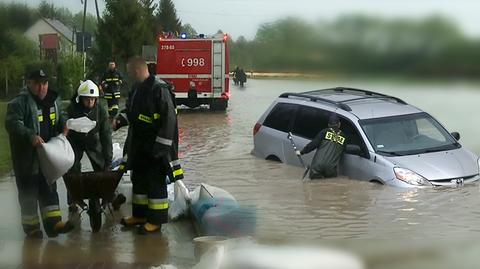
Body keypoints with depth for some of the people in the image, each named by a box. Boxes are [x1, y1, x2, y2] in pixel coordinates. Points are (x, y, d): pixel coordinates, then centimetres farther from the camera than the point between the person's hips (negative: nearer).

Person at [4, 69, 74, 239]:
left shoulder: (52, 100, 8)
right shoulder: (19, 102, -16)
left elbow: (59, 119, 23)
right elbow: (12, 123, -26)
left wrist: (64, 128, 1)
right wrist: (31, 136, -38)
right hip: (27, 157, -7)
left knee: (49, 188, 10)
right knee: (29, 191, 3)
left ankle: (53, 223, 16)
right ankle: (31, 226, 15)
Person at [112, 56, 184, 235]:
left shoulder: (159, 89, -19)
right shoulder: (136, 88, 10)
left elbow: (169, 118, -21)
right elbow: (130, 110, 24)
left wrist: (161, 145, -21)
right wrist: (119, 120, 5)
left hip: (155, 146, -9)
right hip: (138, 145, 9)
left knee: (156, 181, -1)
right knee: (139, 179, 16)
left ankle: (156, 220, 7)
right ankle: (140, 214, 29)